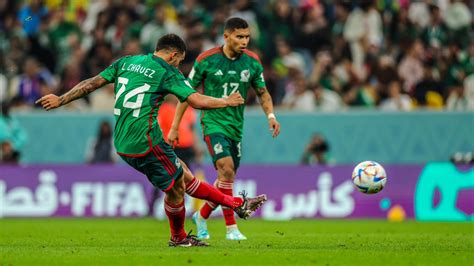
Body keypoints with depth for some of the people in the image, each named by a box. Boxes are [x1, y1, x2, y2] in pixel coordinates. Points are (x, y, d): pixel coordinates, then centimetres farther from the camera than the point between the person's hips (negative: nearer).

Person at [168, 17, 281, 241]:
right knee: (227, 170, -23)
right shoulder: (206, 60, -9)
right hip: (213, 123, -5)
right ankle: (231, 228, -18)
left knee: (226, 179, 11)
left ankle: (202, 216, 36)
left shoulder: (252, 62, 1)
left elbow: (263, 93, 13)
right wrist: (174, 127, -3)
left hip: (236, 127, 5)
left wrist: (271, 115, -6)